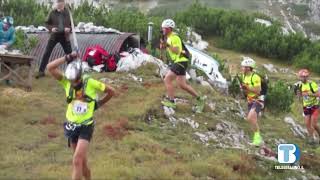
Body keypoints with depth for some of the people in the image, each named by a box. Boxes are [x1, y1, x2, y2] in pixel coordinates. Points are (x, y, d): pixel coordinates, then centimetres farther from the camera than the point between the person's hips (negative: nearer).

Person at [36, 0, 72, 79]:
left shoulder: (68, 13, -4)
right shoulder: (52, 13, -4)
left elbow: (72, 24, 5)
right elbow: (47, 23, 5)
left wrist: (69, 29, -17)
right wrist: (51, 28, -15)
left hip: (64, 36, 0)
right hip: (54, 36, 0)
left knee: (69, 54, 4)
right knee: (47, 53, -4)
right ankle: (41, 71, 2)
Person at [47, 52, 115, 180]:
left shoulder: (90, 83, -14)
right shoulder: (66, 81, -5)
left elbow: (111, 91, -1)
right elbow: (50, 67, -16)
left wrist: (99, 103, 9)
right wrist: (67, 58, -18)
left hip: (86, 127, -4)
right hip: (71, 127, 4)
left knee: (77, 161, -15)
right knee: (82, 160, 16)